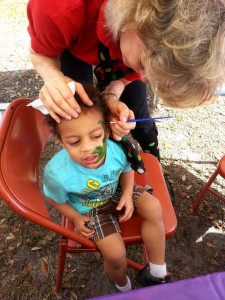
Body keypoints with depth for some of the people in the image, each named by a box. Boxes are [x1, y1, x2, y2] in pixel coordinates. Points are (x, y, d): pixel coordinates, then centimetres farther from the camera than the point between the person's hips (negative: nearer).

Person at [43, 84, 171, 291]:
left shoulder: (116, 149, -30)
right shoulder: (57, 173, -37)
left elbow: (126, 170, -4)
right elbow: (55, 199, -11)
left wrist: (127, 194, -16)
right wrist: (76, 218, -11)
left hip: (116, 192, 4)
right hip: (89, 209, -3)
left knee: (153, 208, -10)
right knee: (116, 254, -12)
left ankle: (157, 271, 10)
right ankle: (122, 285, 27)